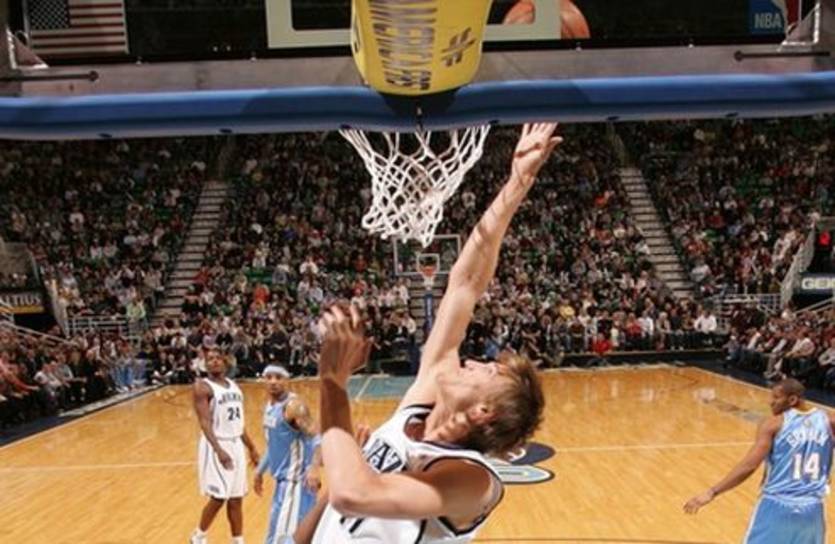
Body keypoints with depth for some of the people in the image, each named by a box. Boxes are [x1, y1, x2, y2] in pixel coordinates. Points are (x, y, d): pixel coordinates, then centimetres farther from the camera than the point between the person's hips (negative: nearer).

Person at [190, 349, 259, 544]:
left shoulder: (233, 385, 11)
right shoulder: (203, 387, -11)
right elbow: (205, 422, -19)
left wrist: (251, 448, 17)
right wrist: (218, 450, -30)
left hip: (236, 444, 7)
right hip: (216, 446, -6)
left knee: (236, 499, 10)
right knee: (218, 498, -3)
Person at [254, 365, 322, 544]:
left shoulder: (293, 406, -18)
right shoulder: (269, 406, 10)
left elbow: (316, 439, -27)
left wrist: (314, 468, -42)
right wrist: (260, 470, 26)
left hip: (295, 479, -9)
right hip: (283, 477, 9)